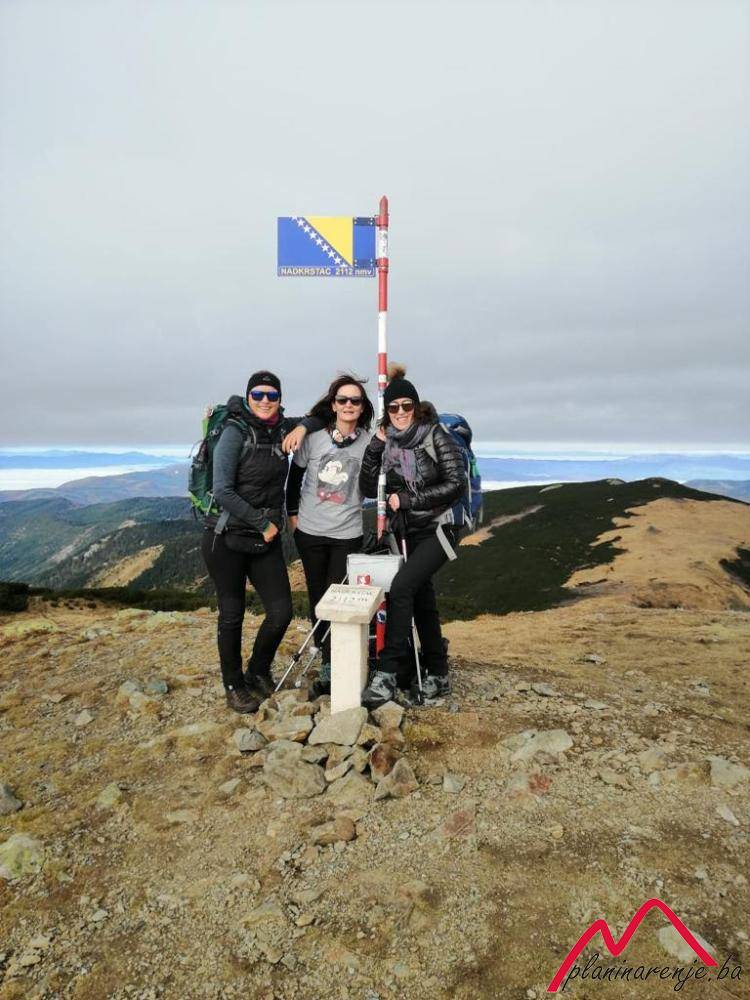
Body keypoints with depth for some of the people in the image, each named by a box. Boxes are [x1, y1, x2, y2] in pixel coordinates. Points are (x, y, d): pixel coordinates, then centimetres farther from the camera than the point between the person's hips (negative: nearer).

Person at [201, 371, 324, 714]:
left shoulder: (283, 428, 5)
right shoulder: (235, 432, -11)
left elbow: (319, 418, 21)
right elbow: (223, 491, -17)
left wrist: (303, 426, -2)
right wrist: (263, 523, -13)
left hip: (266, 541, 5)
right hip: (226, 538, -5)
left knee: (281, 612, 2)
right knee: (232, 614, 7)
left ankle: (258, 673, 29)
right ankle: (234, 685, 27)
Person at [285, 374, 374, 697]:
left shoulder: (369, 442, -4)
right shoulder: (313, 436, -5)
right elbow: (295, 475, 7)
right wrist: (293, 513, 5)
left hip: (348, 533, -1)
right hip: (310, 531, 1)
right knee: (317, 597, 12)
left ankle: (329, 670, 9)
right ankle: (327, 660, 31)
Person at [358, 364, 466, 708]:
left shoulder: (436, 435, -10)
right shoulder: (386, 442, 3)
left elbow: (456, 483, -15)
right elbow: (368, 489, 0)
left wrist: (408, 499, -17)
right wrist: (375, 446, -11)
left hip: (437, 530, -6)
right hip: (406, 532, 6)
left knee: (401, 587, -23)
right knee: (422, 600, 12)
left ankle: (387, 674, -16)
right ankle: (438, 676, 27)